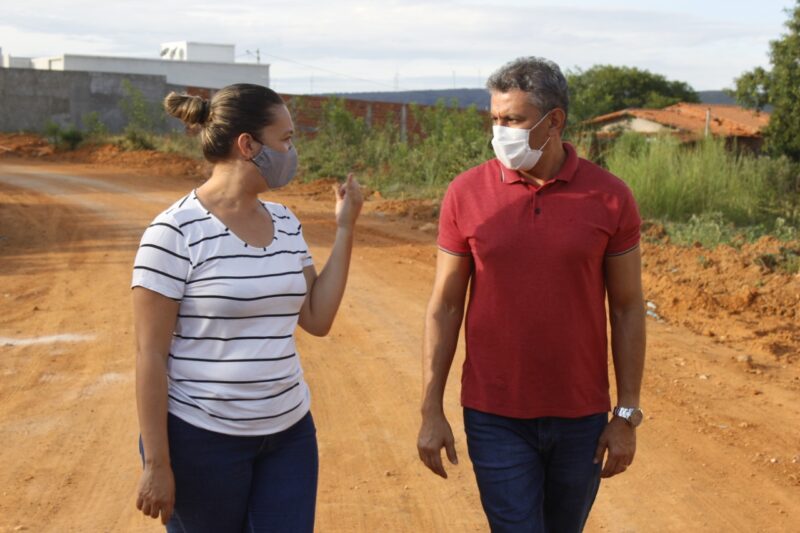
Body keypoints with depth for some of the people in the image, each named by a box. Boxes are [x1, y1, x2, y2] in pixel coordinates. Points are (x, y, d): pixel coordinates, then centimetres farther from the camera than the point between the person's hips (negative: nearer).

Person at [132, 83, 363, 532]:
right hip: (201, 438, -5)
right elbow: (150, 352, -13)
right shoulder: (176, 232, -14)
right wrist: (157, 463, -13)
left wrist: (345, 228, 1)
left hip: (289, 432, 6)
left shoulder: (286, 224, 5)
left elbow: (317, 319, 4)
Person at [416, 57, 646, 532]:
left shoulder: (610, 197, -6)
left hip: (581, 418, 1)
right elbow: (444, 306, -2)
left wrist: (627, 415, -1)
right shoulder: (467, 194, -6)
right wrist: (431, 412, -3)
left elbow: (627, 308, -1)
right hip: (495, 418, -1)